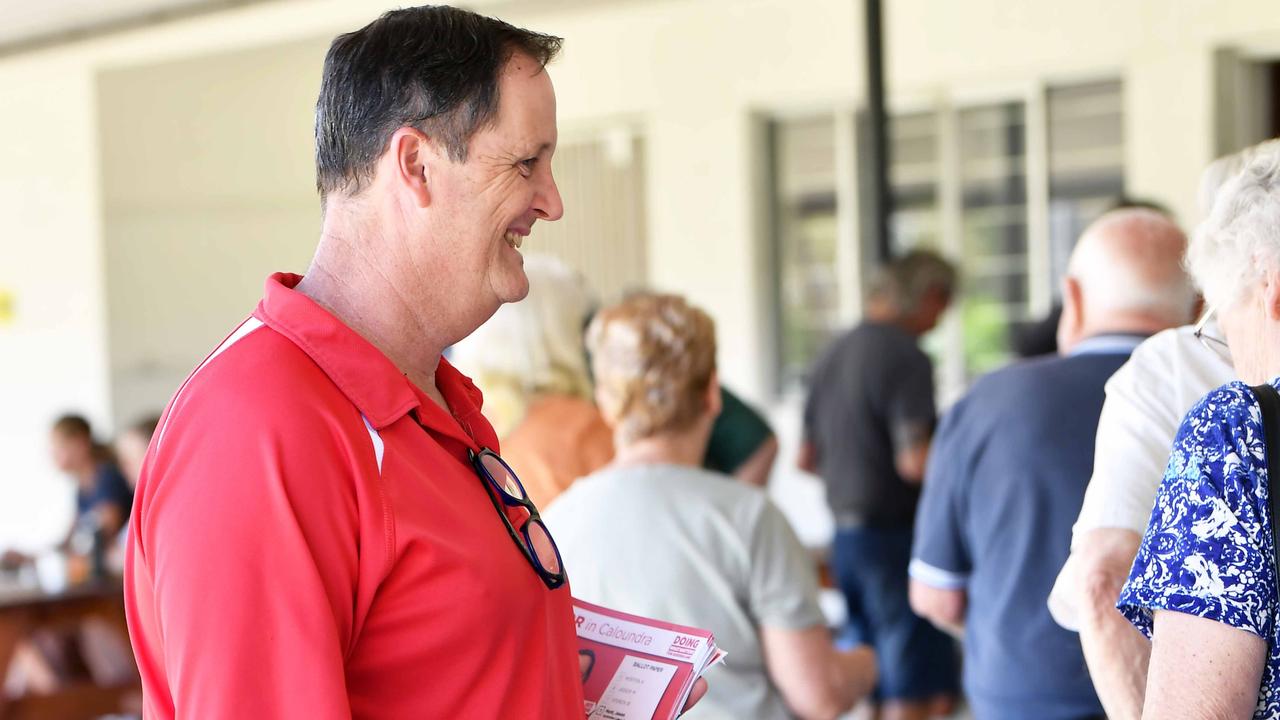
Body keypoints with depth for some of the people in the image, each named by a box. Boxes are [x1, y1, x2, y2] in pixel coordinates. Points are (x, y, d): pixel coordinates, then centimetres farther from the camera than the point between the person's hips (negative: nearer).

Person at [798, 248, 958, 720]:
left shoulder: (833, 355, 12)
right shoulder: (906, 358, -14)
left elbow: (806, 459, 17)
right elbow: (915, 461, -21)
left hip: (845, 534, 8)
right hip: (894, 534, -8)